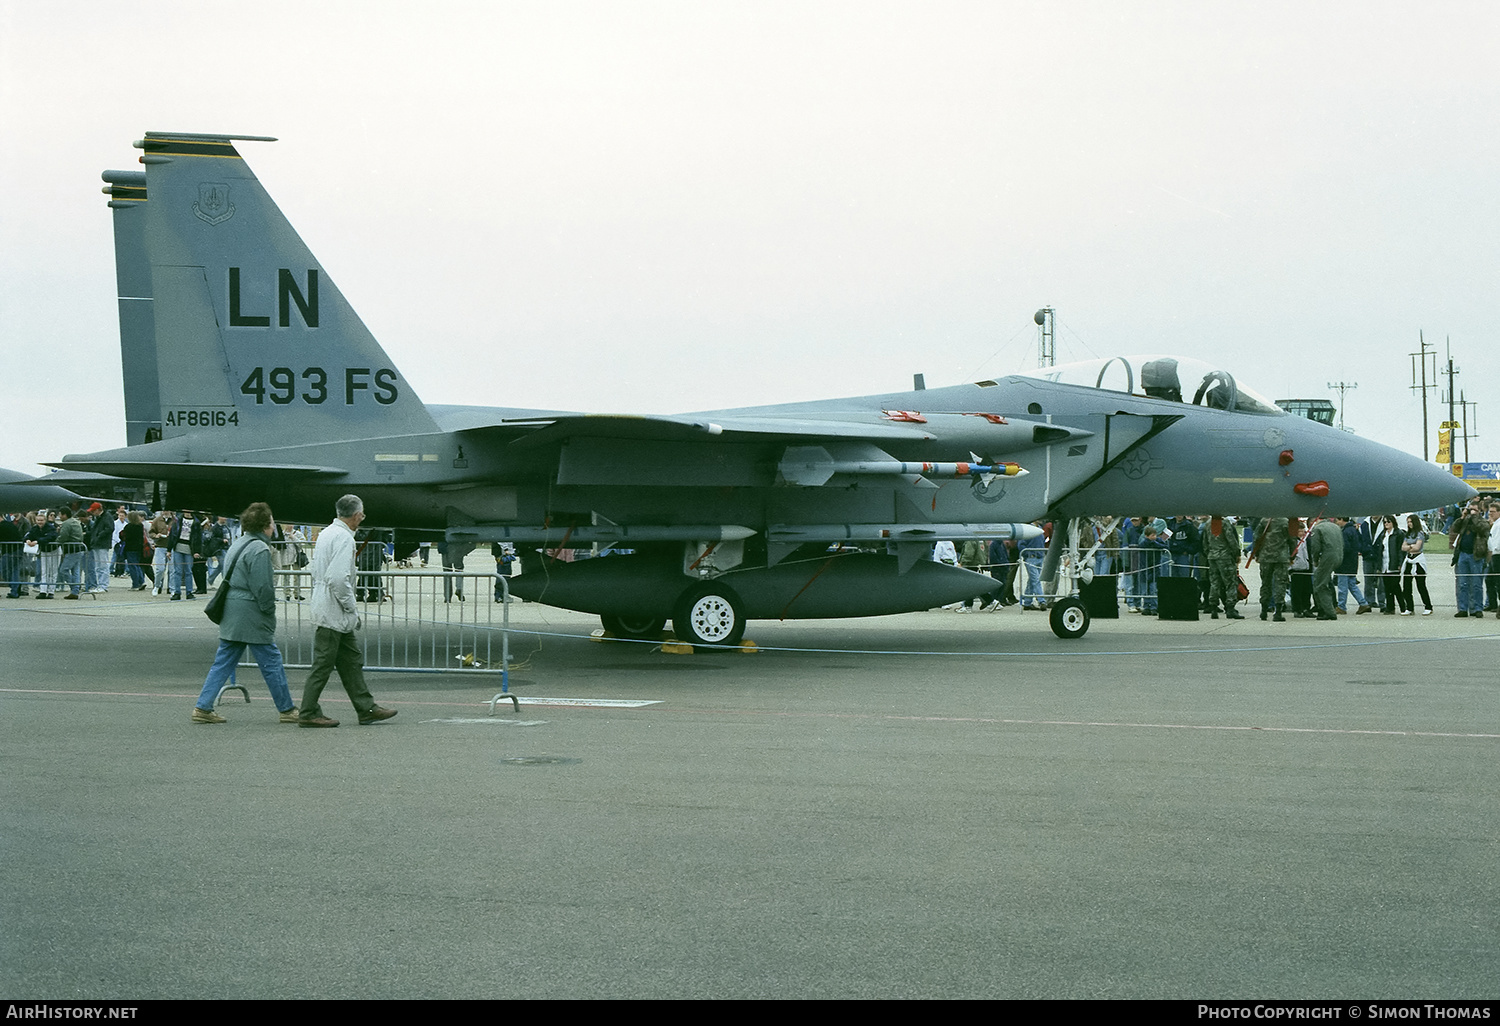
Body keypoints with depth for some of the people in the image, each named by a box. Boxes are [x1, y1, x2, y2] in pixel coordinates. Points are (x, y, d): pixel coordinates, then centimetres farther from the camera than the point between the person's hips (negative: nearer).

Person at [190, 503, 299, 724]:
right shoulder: (260, 550, -15)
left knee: (223, 662, 10)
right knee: (271, 663, 2)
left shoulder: (238, 545, 15)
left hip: (231, 614, 9)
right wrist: (269, 610, -6)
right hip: (252, 617, -9)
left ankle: (203, 707, 6)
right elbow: (262, 588, -18)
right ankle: (287, 710, 10)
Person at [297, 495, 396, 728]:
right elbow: (339, 579, -27)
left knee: (352, 660, 12)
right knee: (323, 664, -3)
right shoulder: (343, 538, -17)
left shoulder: (326, 533, 14)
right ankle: (308, 714, 3)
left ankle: (366, 709, 15)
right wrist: (352, 608, -15)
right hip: (333, 614, -10)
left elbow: (317, 572, 19)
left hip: (327, 610, 10)